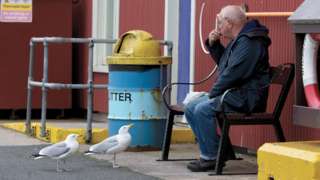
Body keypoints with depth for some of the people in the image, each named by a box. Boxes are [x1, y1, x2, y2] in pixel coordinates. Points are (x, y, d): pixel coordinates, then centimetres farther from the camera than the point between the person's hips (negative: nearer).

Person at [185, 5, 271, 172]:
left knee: (202, 110, -25)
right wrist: (213, 45, 14)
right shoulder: (238, 39, 18)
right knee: (190, 109, 5)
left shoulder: (249, 42, -17)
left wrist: (213, 93, -14)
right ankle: (219, 150, 7)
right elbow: (223, 64, 31)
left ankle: (211, 157, -16)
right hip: (234, 93, 11)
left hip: (245, 97, -11)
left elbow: (233, 73, -24)